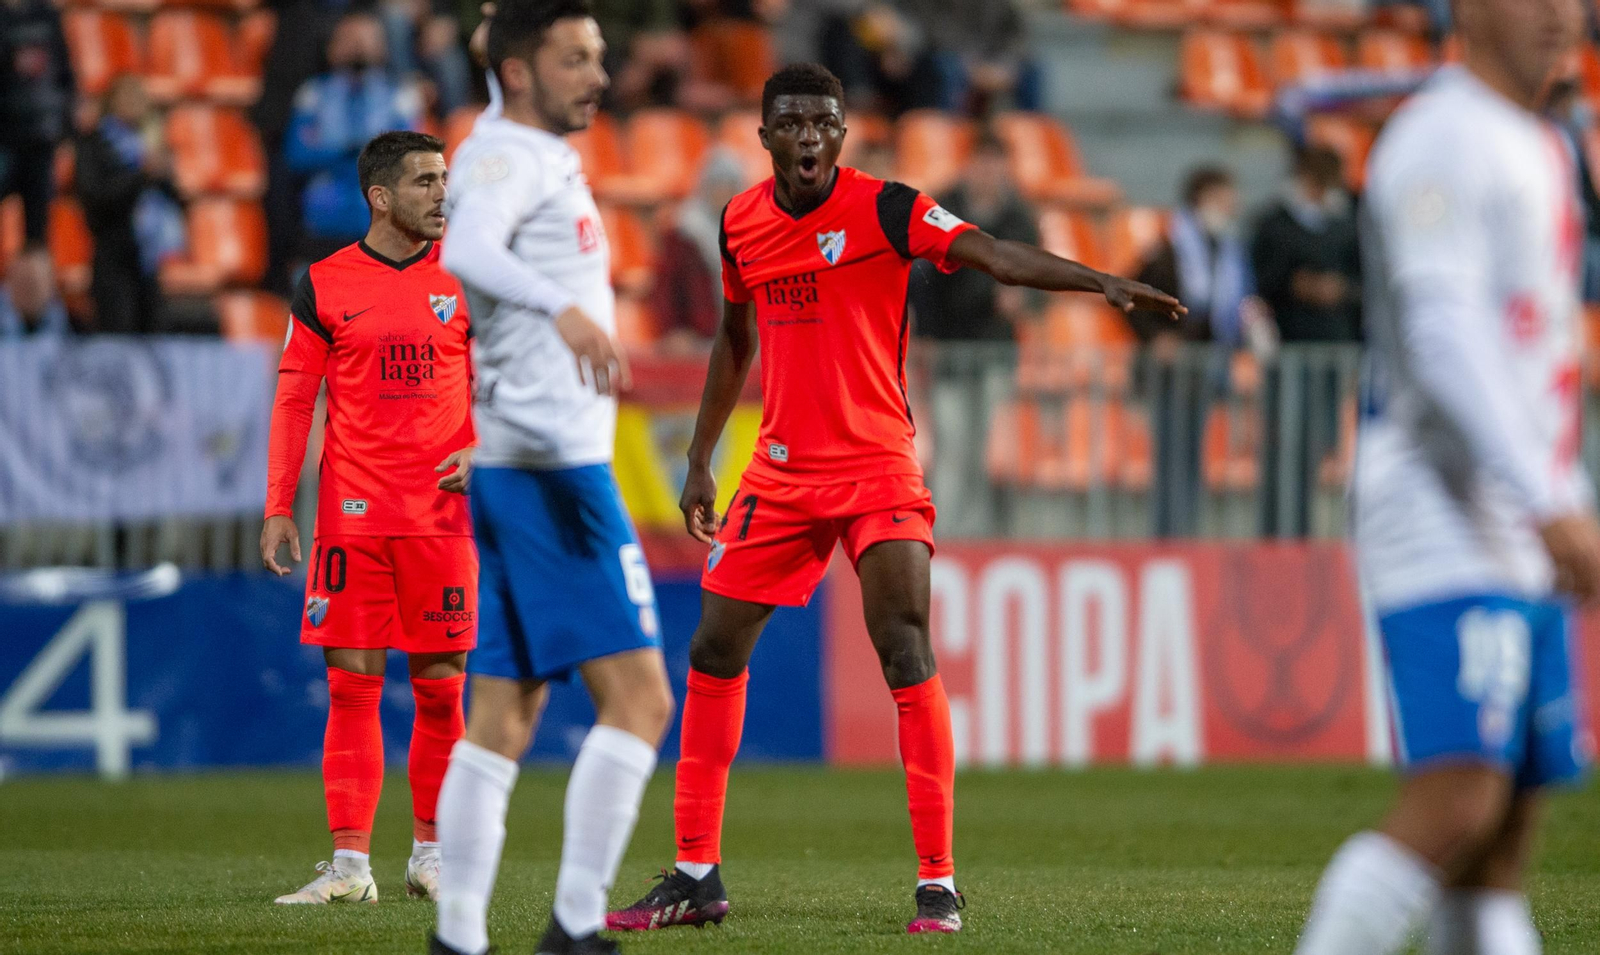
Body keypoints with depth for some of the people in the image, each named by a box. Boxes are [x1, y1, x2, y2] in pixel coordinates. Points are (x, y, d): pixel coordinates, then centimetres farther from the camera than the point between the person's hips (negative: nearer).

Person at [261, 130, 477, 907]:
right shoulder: (324, 285, 3)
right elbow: (294, 399, 5)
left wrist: (483, 452, -8)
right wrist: (278, 507, 0)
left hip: (441, 513, 1)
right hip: (351, 514, -1)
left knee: (440, 688, 2)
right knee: (352, 687, -3)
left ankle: (430, 855, 14)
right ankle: (350, 864, -3)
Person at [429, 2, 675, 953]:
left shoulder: (536, 151, 17)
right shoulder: (508, 155, -12)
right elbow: (468, 249, -34)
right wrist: (564, 309, -48)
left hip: (514, 469, 10)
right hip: (556, 469, -10)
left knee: (505, 719, 8)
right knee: (639, 697, -12)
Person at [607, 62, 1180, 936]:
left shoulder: (884, 209, -11)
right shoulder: (741, 223, 6)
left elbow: (994, 255, -23)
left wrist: (1103, 283, -37)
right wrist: (699, 461, 20)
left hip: (876, 468, -5)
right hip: (779, 472, 5)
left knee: (904, 650, -16)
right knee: (714, 651, 5)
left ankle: (937, 884, -12)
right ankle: (696, 876, 15)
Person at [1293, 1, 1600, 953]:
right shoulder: (1445, 140, -9)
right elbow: (1442, 334, -20)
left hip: (1522, 547, 9)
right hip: (1447, 533, -9)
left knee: (1506, 838, 4)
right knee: (1456, 805, -20)